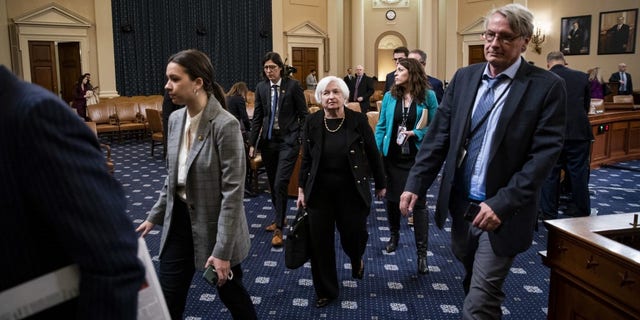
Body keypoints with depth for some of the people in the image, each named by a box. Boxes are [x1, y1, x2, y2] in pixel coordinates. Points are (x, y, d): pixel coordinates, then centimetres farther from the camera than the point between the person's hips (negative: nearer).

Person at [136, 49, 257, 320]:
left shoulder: (225, 125, -22)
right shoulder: (175, 119, 1)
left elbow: (233, 191, -22)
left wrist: (222, 250, -22)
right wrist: (154, 216, 15)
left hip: (214, 224, -6)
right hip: (180, 222, 6)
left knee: (230, 293, 16)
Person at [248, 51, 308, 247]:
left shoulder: (293, 85, -6)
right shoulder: (261, 87, 5)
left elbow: (303, 114, -3)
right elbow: (257, 117, 8)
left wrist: (304, 140, -7)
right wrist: (252, 143, 4)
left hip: (288, 141, -5)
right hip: (268, 140, 5)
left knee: (280, 184, -11)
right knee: (272, 184, 13)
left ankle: (279, 228, -2)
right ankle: (279, 218, 33)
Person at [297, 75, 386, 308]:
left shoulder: (358, 120, -8)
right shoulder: (312, 122, -3)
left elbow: (373, 155, 0)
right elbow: (306, 158, 5)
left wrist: (380, 184, 6)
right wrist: (301, 189, 5)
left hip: (352, 191, -1)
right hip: (319, 192, 2)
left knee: (354, 236, 6)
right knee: (320, 243, 4)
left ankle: (357, 260, 45)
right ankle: (326, 291, 24)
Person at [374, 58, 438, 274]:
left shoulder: (428, 96, -5)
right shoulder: (389, 97, 2)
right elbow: (381, 126, 4)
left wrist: (416, 133, -17)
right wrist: (375, 152, -3)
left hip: (417, 157, -3)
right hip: (392, 156, 3)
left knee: (419, 202, -2)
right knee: (392, 198, 14)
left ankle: (422, 253, 5)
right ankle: (394, 235, 39)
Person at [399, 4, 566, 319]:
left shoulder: (547, 87, -9)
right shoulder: (463, 77, 5)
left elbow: (544, 153, -15)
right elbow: (438, 136, 4)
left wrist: (503, 204, -22)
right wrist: (415, 183, -4)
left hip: (503, 210, -5)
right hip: (461, 203, 5)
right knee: (473, 282, 24)